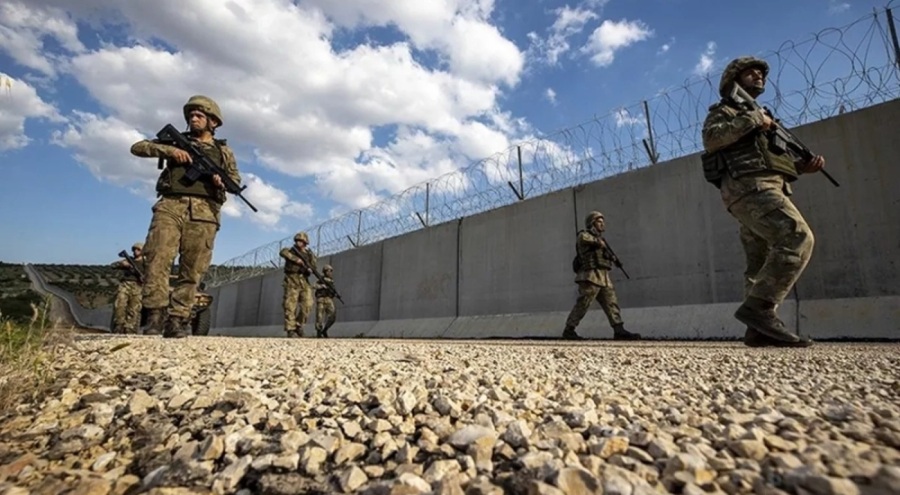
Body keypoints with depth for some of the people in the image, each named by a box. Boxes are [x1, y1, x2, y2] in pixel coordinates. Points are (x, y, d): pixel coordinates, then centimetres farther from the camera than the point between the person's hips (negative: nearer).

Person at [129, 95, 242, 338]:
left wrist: (222, 181, -8)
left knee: (192, 270, -4)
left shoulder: (224, 151, 22)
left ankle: (177, 319, -2)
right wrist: (169, 150, -1)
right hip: (171, 206, 0)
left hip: (203, 212, 0)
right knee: (158, 258, -16)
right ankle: (156, 313, -13)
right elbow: (137, 147, 16)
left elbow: (236, 180, 15)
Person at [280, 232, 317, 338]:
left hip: (304, 282, 3)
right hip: (292, 282, -3)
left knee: (307, 305, -7)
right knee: (290, 306, -6)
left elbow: (313, 266, 9)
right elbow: (283, 252, -19)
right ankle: (291, 330, -2)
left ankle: (299, 325, 11)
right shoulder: (291, 251, 3)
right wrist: (296, 259, -26)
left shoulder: (309, 254, 11)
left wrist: (310, 269, -14)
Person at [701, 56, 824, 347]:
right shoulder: (724, 111, 12)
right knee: (798, 239, -23)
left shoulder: (762, 116, 36)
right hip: (750, 187, -9)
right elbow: (711, 138, -13)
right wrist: (752, 119, -9)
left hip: (765, 189, 9)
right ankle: (758, 306, -25)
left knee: (762, 264, 1)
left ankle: (758, 330, -1)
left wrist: (803, 167, 14)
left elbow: (775, 163, 31)